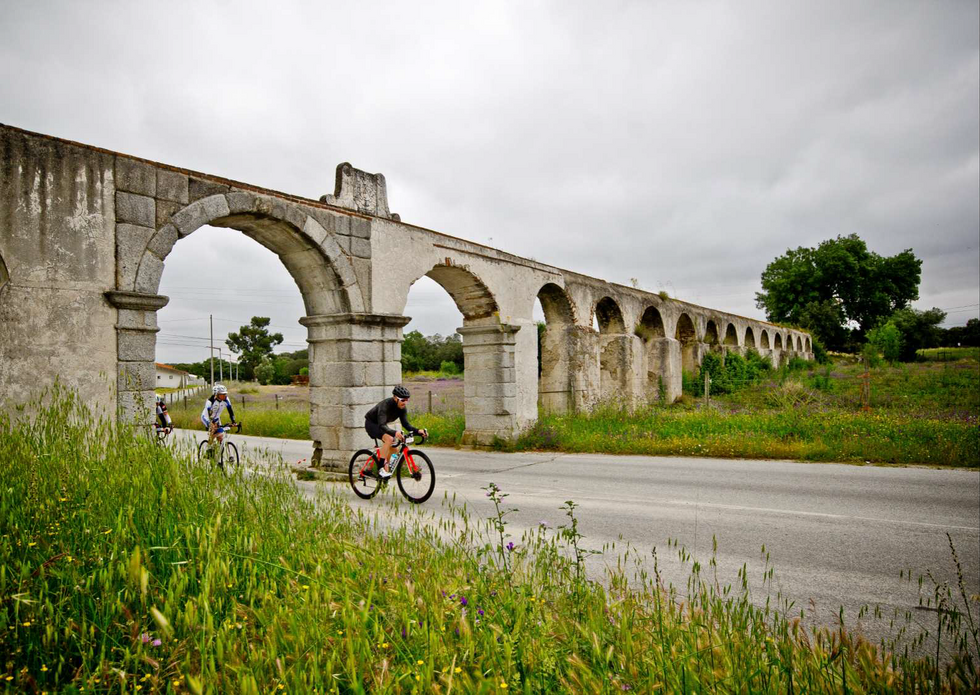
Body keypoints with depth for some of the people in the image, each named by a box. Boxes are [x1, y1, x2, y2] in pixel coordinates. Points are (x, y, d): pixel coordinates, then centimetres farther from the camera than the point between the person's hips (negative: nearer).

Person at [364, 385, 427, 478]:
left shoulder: (402, 408, -14)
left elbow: (405, 424, -15)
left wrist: (418, 431, -33)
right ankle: (381, 469, -28)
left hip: (380, 425, 8)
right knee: (389, 439, -30)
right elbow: (382, 425, -46)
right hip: (371, 423, -8)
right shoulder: (386, 405, -35)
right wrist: (395, 433, -63)